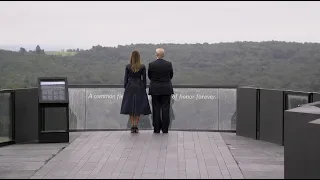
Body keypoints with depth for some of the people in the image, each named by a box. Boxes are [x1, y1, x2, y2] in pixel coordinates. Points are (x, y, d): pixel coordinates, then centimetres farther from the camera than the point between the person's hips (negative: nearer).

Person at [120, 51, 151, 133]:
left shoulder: (128, 67, -2)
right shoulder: (142, 67, -2)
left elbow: (126, 79, 1)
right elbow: (144, 79, 0)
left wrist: (125, 88, 9)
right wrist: (144, 88, 8)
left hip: (130, 87, 0)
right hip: (139, 88, 0)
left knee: (130, 107, 5)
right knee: (139, 107, 5)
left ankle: (132, 126, 1)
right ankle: (136, 126, 0)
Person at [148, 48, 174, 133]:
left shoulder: (151, 65, -8)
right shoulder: (169, 64, -5)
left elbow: (149, 76, 4)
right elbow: (171, 76, 7)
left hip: (155, 90, 0)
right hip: (166, 89, 1)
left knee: (156, 109, 5)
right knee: (165, 109, 5)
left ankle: (156, 129, 6)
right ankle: (165, 129, 6)